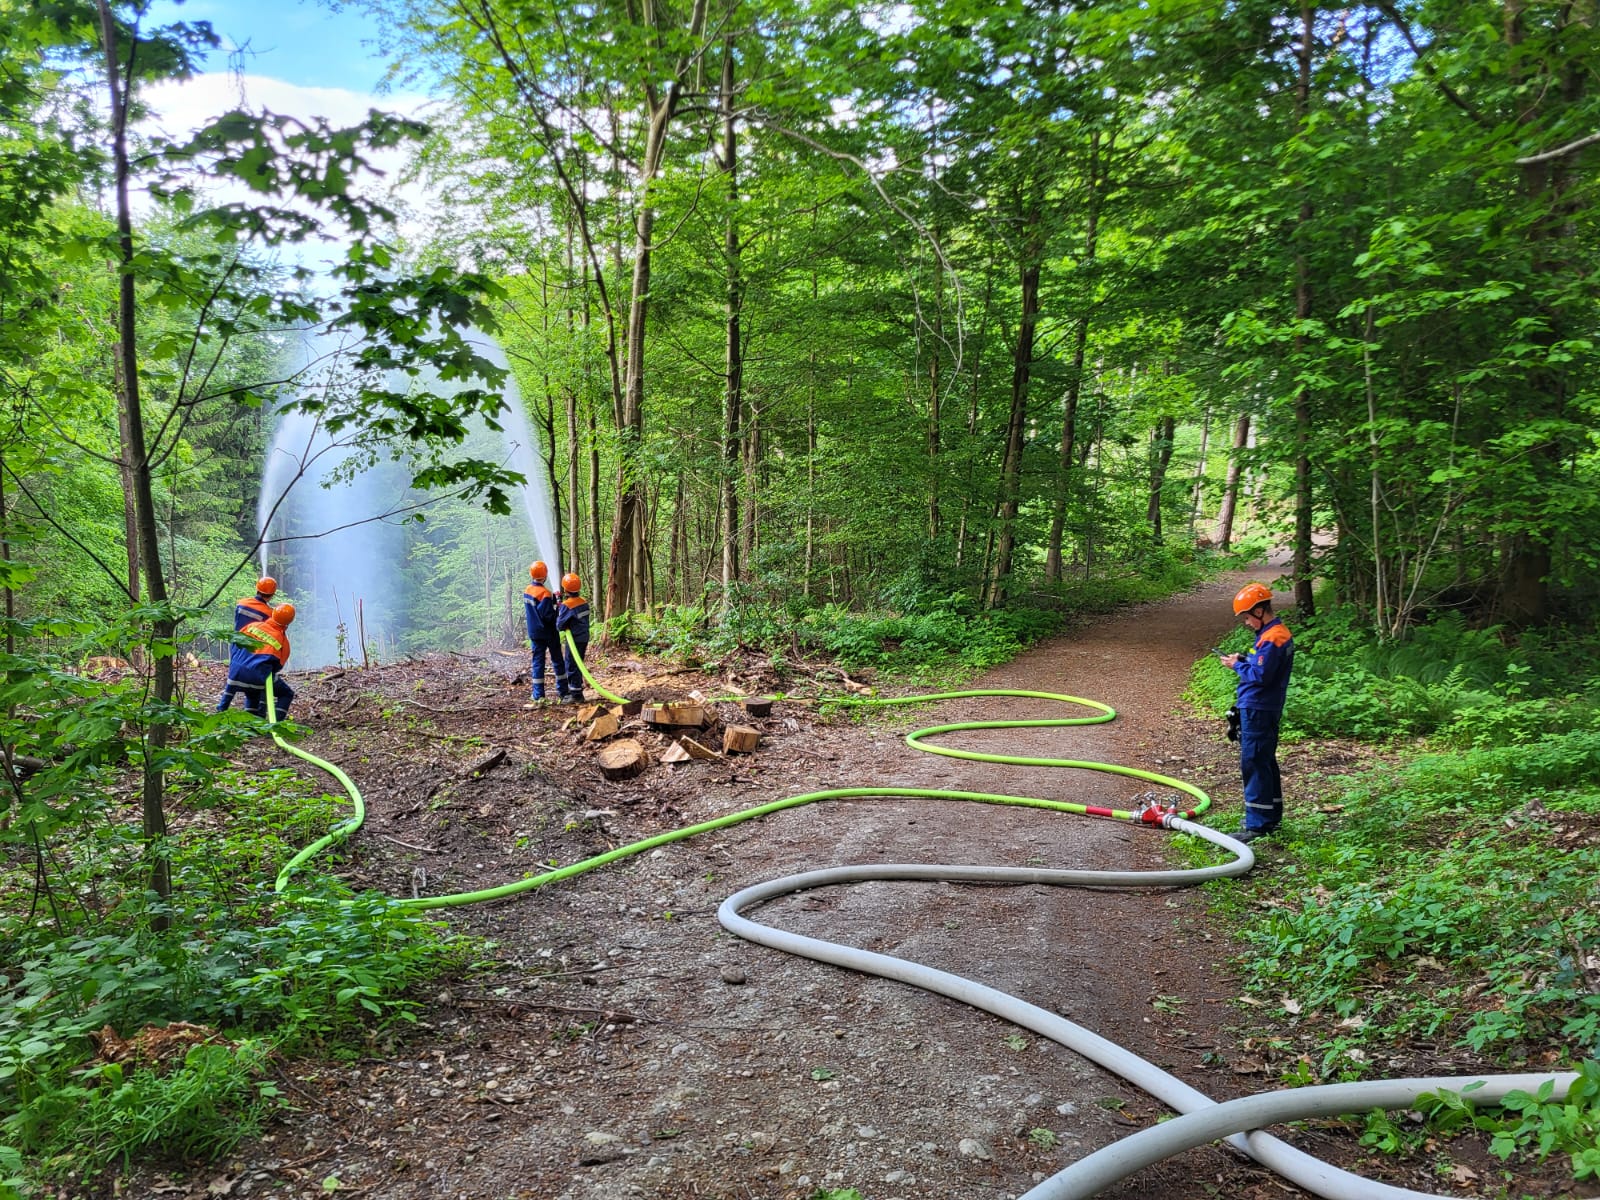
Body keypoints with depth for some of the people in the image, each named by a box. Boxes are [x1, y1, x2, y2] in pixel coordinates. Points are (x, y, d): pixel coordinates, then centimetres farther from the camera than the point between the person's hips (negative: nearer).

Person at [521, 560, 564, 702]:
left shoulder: (527, 590, 2)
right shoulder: (545, 593, -20)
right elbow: (548, 616, -22)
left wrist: (552, 599, 7)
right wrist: (558, 609, -8)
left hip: (534, 632, 6)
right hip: (548, 633, -6)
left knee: (537, 661, 6)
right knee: (557, 661, 8)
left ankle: (538, 693, 4)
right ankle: (563, 690, 14)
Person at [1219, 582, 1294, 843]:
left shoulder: (1271, 639, -20)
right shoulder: (1281, 633, 13)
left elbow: (1260, 676, -24)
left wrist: (1237, 665, -10)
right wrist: (1244, 660, 7)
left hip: (1257, 711, -11)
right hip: (1266, 710, 11)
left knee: (1254, 765, -6)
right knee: (1266, 763, 18)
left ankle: (1257, 825, -2)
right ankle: (1271, 816, 28)